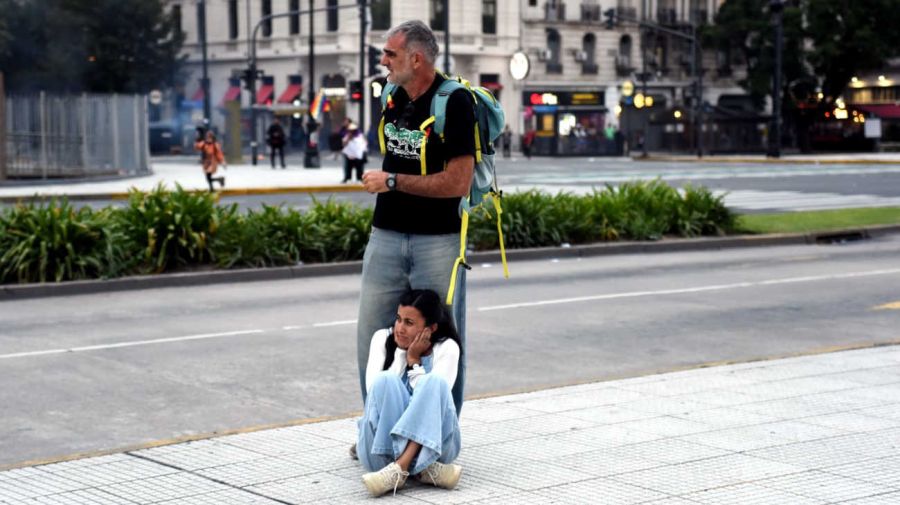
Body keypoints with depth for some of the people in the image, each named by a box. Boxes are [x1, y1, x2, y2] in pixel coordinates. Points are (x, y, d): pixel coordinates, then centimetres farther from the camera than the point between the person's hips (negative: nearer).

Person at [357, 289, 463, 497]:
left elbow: (432, 397, -10)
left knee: (435, 381, -30)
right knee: (386, 381, -28)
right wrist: (401, 355, -7)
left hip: (432, 440, -1)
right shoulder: (383, 338, 10)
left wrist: (414, 360, -8)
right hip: (382, 441, 1)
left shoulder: (446, 348, 3)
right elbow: (375, 390, -4)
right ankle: (425, 469, -39)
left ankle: (400, 468, -46)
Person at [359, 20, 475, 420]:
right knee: (371, 336, 5)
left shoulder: (455, 103, -14)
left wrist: (393, 182, -15)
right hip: (386, 236, 7)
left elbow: (459, 183, -20)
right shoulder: (392, 98, 8)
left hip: (437, 240, -6)